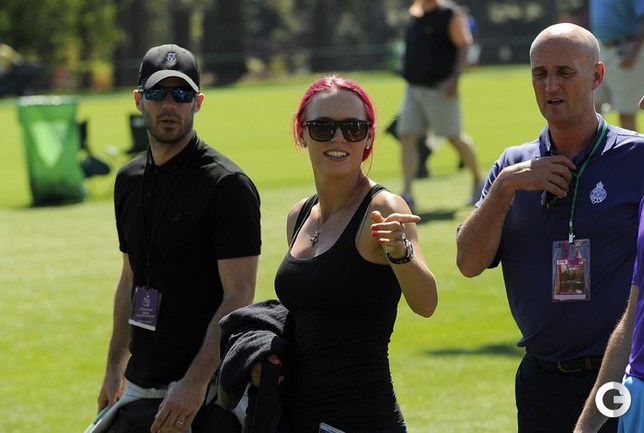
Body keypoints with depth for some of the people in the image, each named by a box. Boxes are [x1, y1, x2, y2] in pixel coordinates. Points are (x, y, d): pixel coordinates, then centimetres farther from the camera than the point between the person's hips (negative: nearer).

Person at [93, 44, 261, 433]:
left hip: (203, 391, -7)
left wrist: (196, 383, -23)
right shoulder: (129, 180, 12)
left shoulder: (226, 185, -11)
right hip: (139, 387, 7)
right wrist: (115, 368, 19)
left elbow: (238, 296, -16)